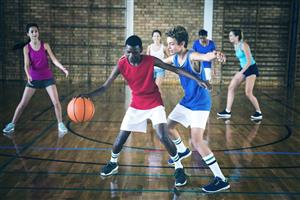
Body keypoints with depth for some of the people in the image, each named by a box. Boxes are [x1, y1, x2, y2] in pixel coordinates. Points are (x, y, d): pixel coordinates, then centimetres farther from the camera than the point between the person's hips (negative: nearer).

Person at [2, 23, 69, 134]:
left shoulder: (45, 45, -4)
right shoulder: (26, 48, -5)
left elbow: (54, 59, -8)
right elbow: (26, 64, -14)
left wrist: (63, 69, -24)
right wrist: (28, 75, -34)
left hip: (47, 77, 0)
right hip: (33, 79, 0)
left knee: (56, 101, -8)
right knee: (23, 103, 1)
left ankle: (60, 124, 6)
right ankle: (12, 124, 13)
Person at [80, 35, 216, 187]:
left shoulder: (150, 60, -18)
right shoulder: (121, 65, -15)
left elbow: (175, 69, -10)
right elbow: (105, 87, -15)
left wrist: (197, 79, -15)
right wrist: (88, 95, -34)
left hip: (155, 104, -2)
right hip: (136, 105, 2)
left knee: (163, 137, -15)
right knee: (121, 138, 1)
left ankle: (179, 168, 6)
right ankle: (113, 164, 31)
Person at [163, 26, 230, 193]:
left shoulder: (192, 56, -24)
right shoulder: (174, 58, -1)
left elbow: (205, 56, -47)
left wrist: (217, 55, -68)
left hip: (200, 104, -8)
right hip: (187, 101, 9)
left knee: (197, 140, -20)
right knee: (168, 126, 20)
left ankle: (221, 180, -12)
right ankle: (183, 151, 50)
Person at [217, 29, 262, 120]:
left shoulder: (243, 45, -19)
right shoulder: (236, 46, 7)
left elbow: (249, 61, -24)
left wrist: (241, 72, -28)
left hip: (251, 69, -9)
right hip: (243, 68, 9)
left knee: (248, 93, -11)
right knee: (231, 87, 1)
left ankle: (259, 113, 7)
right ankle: (227, 111, 5)